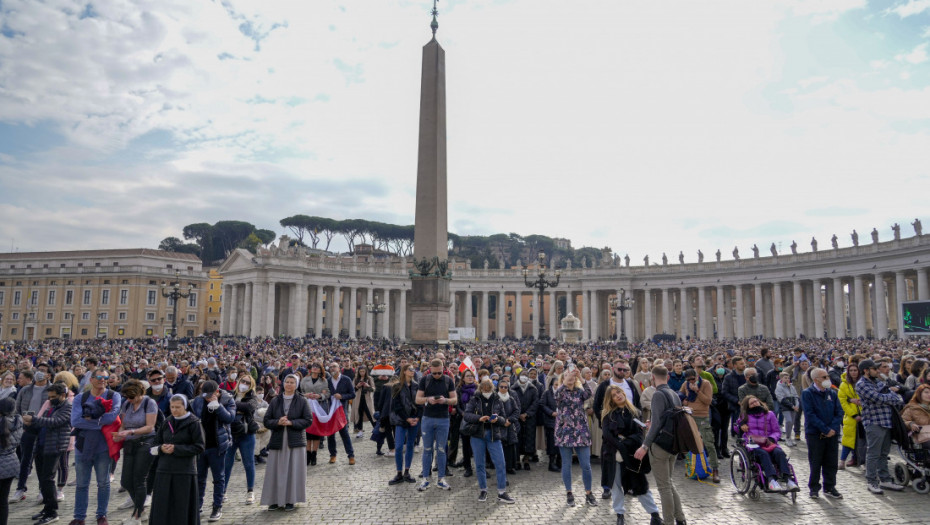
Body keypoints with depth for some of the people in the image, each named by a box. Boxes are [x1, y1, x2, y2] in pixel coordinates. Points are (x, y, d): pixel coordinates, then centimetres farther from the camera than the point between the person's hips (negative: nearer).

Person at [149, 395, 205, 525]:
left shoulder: (193, 423, -4)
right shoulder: (167, 422, 10)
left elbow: (199, 447, -7)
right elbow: (155, 443, 16)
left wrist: (176, 448, -14)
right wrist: (161, 448, -7)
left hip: (184, 471, -4)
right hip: (164, 470, 4)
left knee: (182, 508, 0)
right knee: (162, 506, 4)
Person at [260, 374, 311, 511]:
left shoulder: (302, 402, 1)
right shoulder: (275, 401, 7)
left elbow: (308, 421, -3)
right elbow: (266, 421, 5)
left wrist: (291, 422, -14)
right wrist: (278, 422, -14)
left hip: (295, 441, -2)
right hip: (277, 441, 2)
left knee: (293, 471, -1)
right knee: (276, 471, 2)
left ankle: (290, 500, 10)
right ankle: (275, 500, 13)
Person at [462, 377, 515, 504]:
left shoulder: (497, 401, 7)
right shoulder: (474, 400, 3)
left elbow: (504, 419, 8)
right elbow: (466, 415, -8)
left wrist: (497, 419, -15)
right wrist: (479, 418, -24)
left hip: (494, 435, 1)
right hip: (477, 435, -1)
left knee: (500, 463, -4)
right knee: (479, 464, 5)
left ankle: (502, 493, 6)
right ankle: (483, 490, 21)